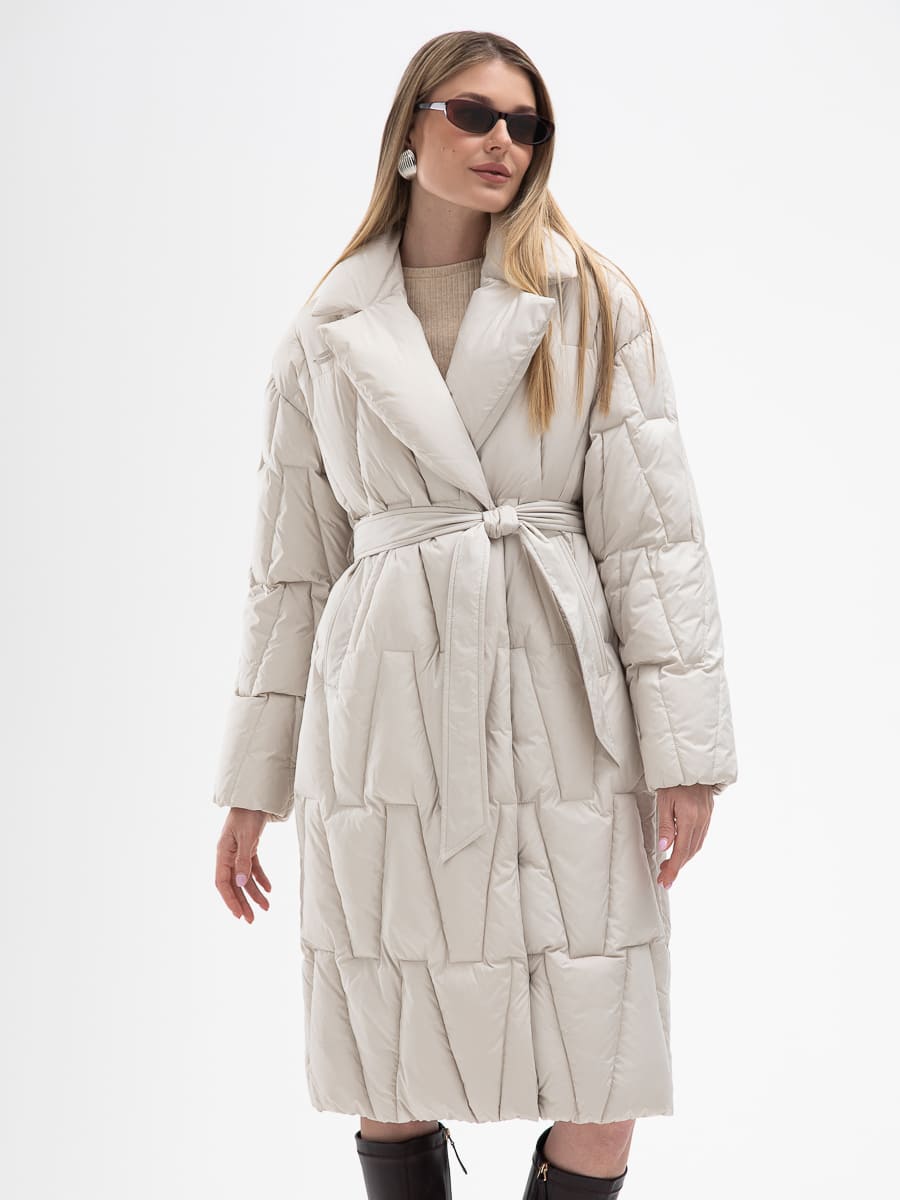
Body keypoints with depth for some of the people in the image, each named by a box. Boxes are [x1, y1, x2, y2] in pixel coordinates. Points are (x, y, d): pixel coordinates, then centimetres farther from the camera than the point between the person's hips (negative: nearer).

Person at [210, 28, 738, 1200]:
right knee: (390, 1088, 7)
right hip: (382, 721, 1)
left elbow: (654, 530, 1)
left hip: (559, 714, -1)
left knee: (602, 1098, 0)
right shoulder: (326, 335, 9)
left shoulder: (592, 305, 6)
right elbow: (292, 565, 11)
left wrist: (684, 746, -6)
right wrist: (252, 783, 10)